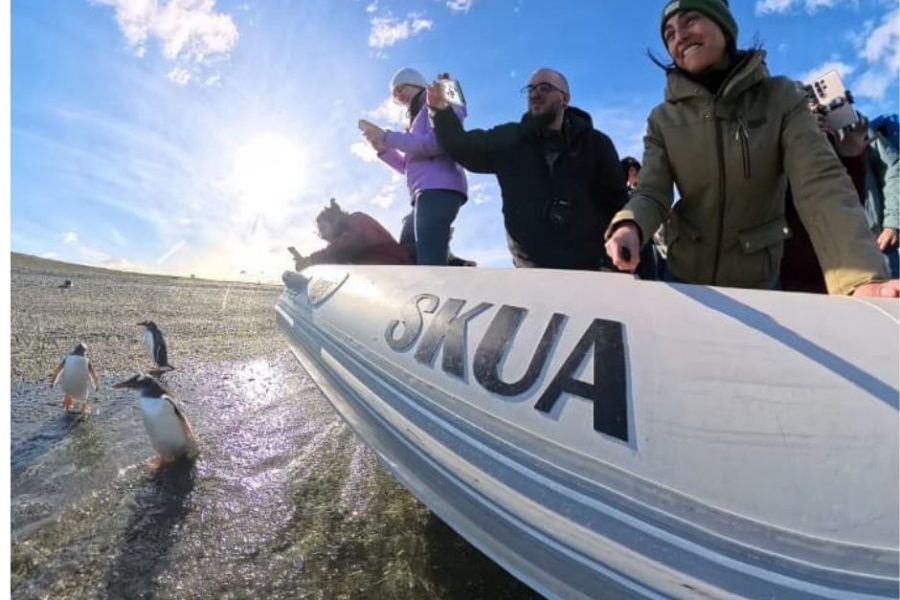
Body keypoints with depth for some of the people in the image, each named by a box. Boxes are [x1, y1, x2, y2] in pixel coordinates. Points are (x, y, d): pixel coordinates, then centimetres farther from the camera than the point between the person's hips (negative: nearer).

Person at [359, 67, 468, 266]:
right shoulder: (419, 118, 34)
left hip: (439, 189, -10)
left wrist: (387, 136, -6)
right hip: (428, 193, 10)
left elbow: (434, 143, -12)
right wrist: (382, 148, 15)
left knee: (430, 264, -22)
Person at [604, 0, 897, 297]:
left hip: (758, 281, 0)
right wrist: (629, 227, -38)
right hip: (683, 277, 1)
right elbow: (652, 194, -12)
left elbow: (821, 183, -19)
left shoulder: (781, 98, -8)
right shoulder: (662, 119, -4)